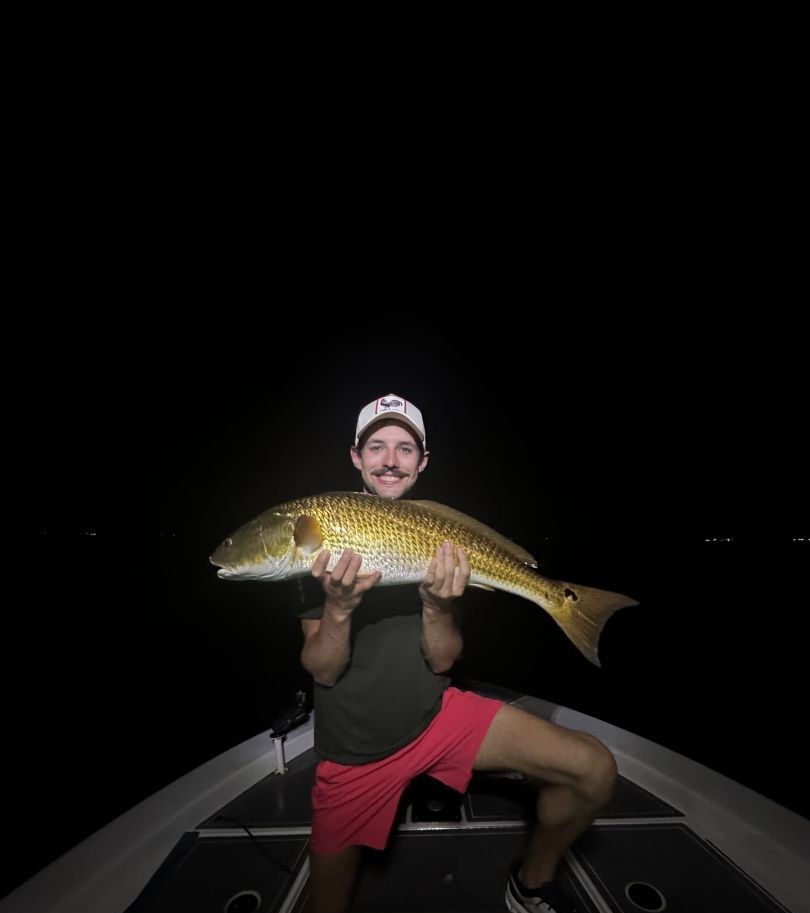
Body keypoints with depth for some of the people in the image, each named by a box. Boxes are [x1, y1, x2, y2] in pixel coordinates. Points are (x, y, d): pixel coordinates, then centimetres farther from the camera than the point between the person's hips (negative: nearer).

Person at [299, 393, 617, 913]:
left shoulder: (441, 538, -6)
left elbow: (443, 662, -7)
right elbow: (322, 672, -11)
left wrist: (437, 607, -27)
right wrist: (338, 608, -31)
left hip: (438, 715, 1)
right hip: (354, 750, 0)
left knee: (594, 769, -10)